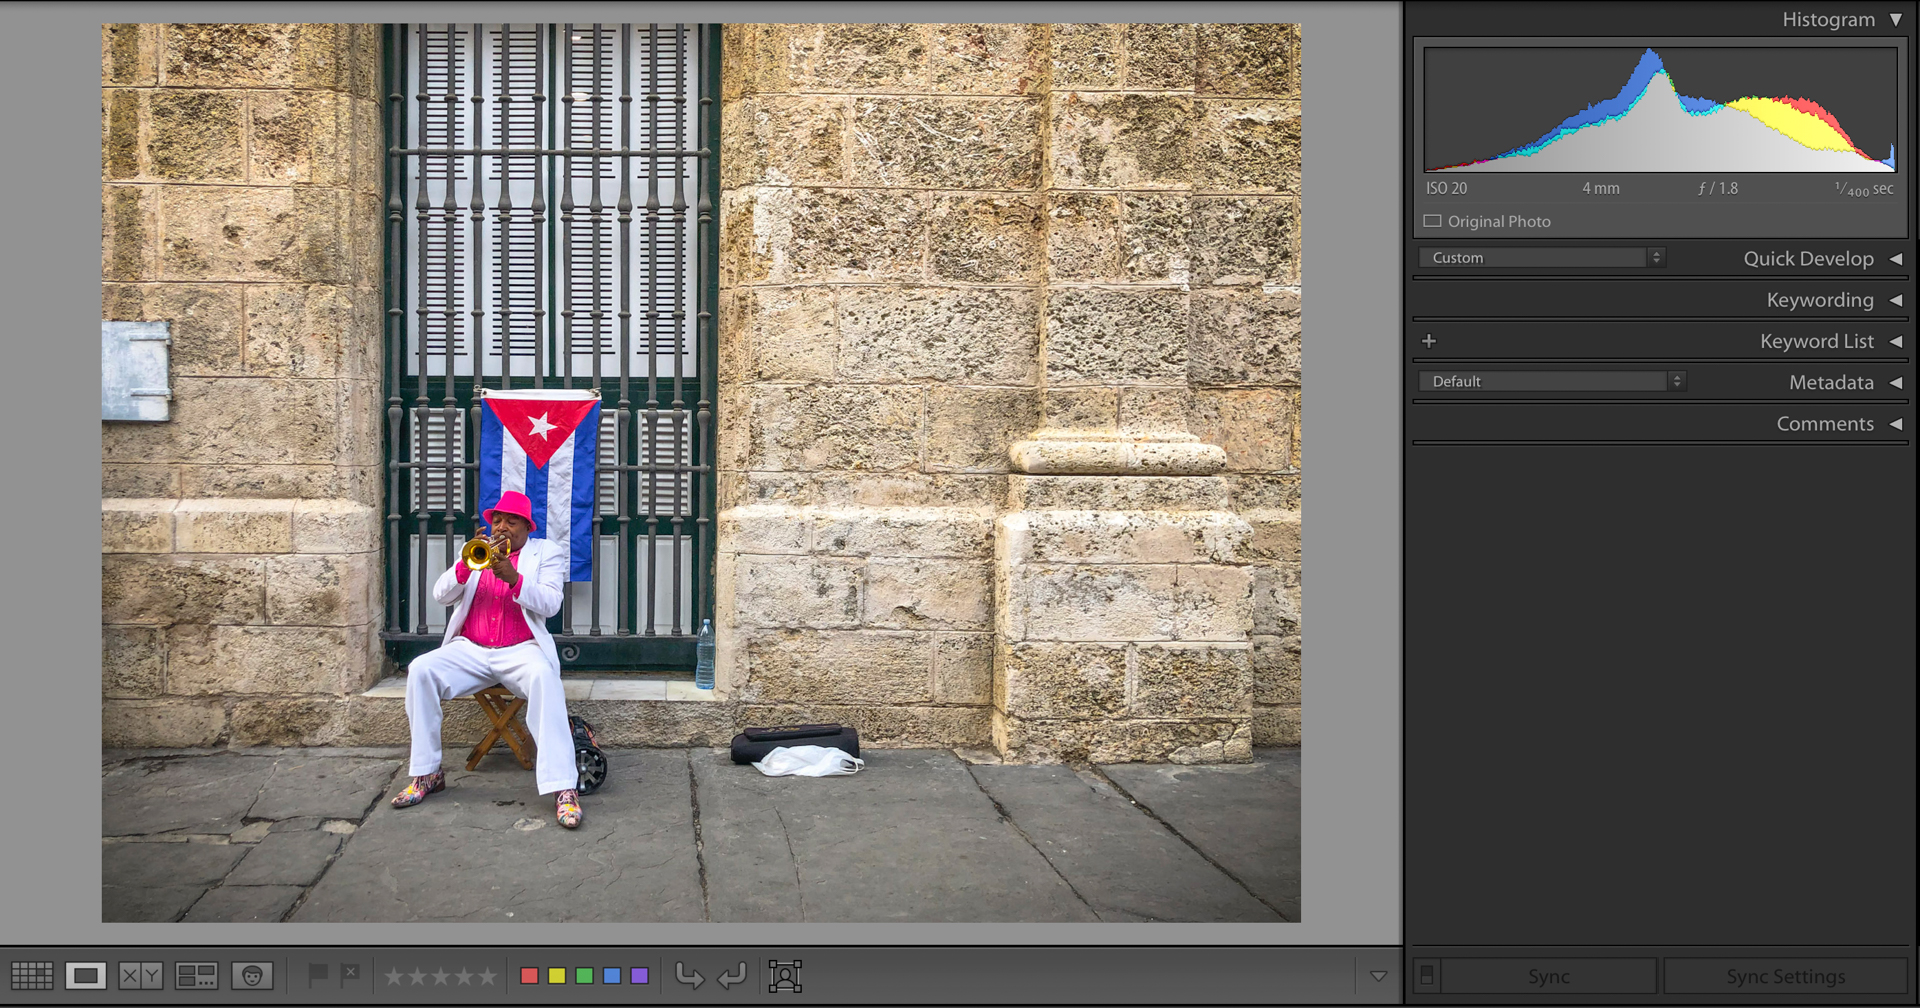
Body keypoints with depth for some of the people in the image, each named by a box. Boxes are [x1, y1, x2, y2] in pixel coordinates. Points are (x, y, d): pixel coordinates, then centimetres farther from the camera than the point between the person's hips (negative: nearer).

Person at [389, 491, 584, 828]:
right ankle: (427, 774, -11)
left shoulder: (546, 553, 9)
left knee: (544, 678, -36)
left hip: (521, 650, -3)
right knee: (420, 671, -23)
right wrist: (466, 565, -12)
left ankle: (563, 789, -42)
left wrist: (513, 577, -21)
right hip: (470, 649, 4)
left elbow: (550, 604, -6)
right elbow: (441, 595, 6)